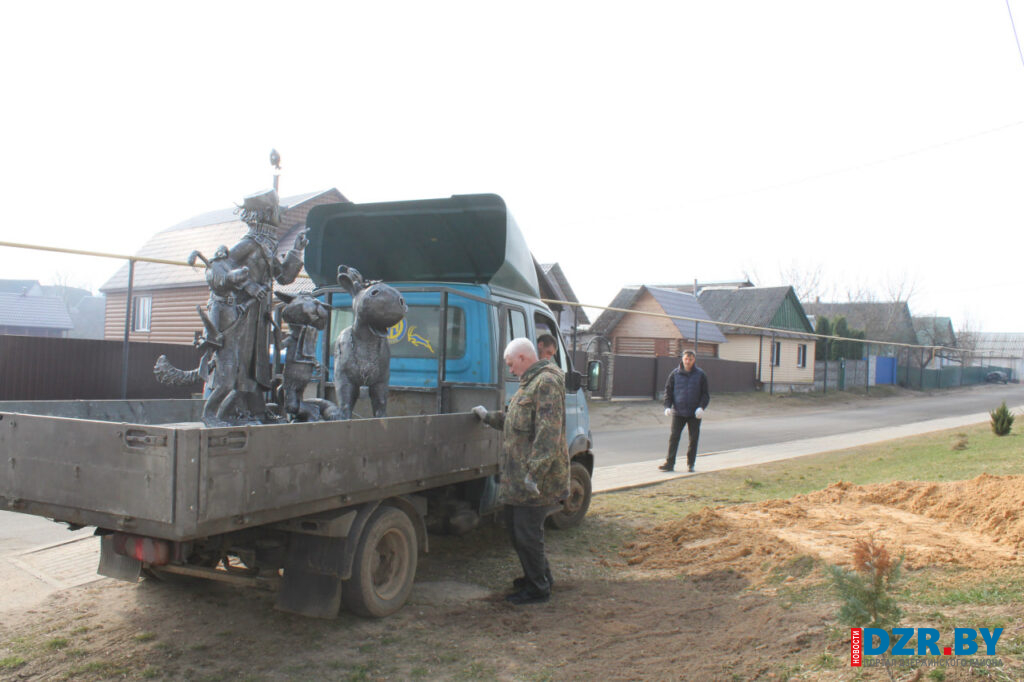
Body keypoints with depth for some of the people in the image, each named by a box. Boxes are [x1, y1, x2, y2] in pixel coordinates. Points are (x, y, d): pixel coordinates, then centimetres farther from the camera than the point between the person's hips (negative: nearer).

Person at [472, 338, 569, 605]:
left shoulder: (547, 382, -16)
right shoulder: (531, 383, 18)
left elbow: (548, 432, -25)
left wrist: (535, 472, -28)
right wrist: (489, 417, 38)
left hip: (535, 477, -10)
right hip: (518, 474, 10)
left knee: (527, 533, -2)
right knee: (515, 526, 19)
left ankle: (538, 588, 14)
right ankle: (538, 575, 35)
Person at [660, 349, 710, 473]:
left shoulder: (700, 375, 1)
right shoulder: (675, 374, 2)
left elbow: (705, 394, 3)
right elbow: (668, 391, 7)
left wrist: (701, 407, -12)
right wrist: (667, 406, -6)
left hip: (694, 414, 0)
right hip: (678, 412, 0)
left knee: (694, 438, 6)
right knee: (674, 437, -3)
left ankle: (690, 464, 17)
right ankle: (669, 463, -1)